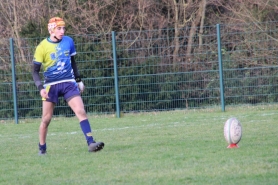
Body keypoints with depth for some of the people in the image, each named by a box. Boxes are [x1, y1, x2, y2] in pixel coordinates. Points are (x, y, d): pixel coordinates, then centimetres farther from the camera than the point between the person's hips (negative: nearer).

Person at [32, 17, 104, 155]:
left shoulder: (68, 41, 3)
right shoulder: (42, 47, -8)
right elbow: (35, 71, -5)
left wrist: (79, 80, 17)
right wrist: (40, 88, -18)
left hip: (69, 83, 3)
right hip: (51, 85, -2)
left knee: (81, 112, -12)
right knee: (46, 119, 0)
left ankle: (91, 143, -17)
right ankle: (42, 148, 16)